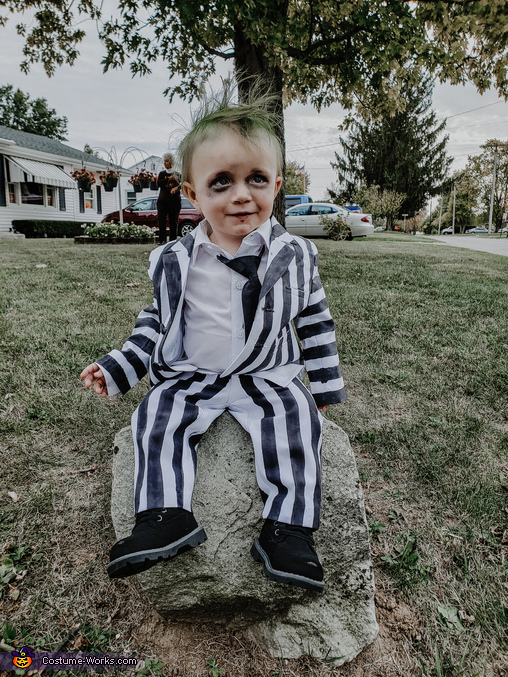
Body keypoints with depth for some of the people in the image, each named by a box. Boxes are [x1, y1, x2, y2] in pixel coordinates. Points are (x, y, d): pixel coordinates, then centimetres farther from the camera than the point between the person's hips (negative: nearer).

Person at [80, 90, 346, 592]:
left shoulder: (293, 257, -4)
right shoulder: (176, 262, -1)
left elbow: (315, 321, 5)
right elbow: (157, 319, 12)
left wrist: (326, 385, 6)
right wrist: (118, 366, 4)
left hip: (268, 376, -1)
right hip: (190, 377, 2)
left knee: (295, 420, -25)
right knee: (157, 418, -19)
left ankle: (288, 528, -19)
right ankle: (164, 516, -15)